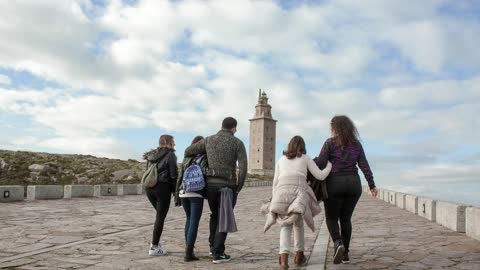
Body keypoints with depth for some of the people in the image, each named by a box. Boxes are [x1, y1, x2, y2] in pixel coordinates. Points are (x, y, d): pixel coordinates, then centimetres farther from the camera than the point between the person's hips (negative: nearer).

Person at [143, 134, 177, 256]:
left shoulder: (152, 155, 16)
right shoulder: (170, 155, -5)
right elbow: (173, 175, -9)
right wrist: (175, 191, -2)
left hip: (149, 188, 7)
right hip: (163, 188, -7)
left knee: (160, 215, 21)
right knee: (160, 217, 1)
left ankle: (155, 242, 18)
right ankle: (154, 247, 4)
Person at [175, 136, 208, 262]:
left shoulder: (186, 159, 13)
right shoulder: (204, 158, -3)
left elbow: (180, 177, 12)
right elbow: (205, 174, -17)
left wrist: (177, 195, 15)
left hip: (183, 193, 6)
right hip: (196, 194, -6)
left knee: (189, 219, 24)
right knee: (194, 223, -2)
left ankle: (188, 246, 31)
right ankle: (189, 253, -6)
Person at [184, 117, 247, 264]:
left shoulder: (209, 140, 7)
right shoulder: (238, 143, -3)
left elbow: (188, 151, 9)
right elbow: (243, 168, -12)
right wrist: (238, 188, -1)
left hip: (210, 184, 4)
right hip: (227, 185, -4)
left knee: (215, 214, 24)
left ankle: (213, 246, 30)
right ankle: (218, 254, 5)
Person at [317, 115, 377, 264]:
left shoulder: (330, 143, -5)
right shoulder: (356, 144, 6)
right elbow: (364, 166, 2)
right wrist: (372, 185, 2)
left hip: (334, 185, -4)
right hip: (353, 184, 4)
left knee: (331, 218, 9)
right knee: (345, 219, 16)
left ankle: (338, 244, -15)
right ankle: (345, 253, 13)